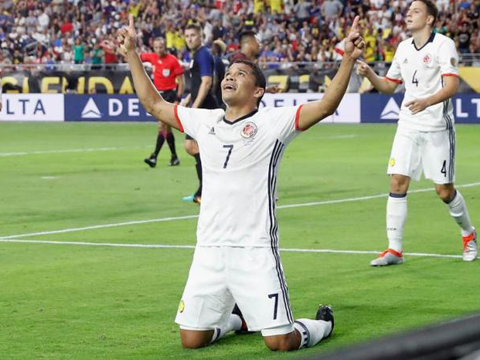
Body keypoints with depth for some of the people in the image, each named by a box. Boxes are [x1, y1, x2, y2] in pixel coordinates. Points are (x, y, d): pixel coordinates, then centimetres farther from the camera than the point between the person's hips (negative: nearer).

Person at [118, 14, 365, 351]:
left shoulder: (273, 121, -3)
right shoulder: (204, 121, 12)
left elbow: (326, 105, -14)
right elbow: (154, 103, 22)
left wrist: (348, 59, -25)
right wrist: (131, 54, 21)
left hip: (256, 250, -5)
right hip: (209, 249, 5)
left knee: (280, 342, -8)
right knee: (192, 338, 6)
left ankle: (321, 324, 26)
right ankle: (235, 320, 38)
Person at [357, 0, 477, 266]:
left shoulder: (443, 45, -10)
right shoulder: (403, 48, 10)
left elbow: (451, 86, -20)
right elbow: (388, 86, 19)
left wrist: (426, 101, -36)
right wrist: (369, 74, -1)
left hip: (437, 127, -5)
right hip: (408, 126, 5)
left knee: (444, 190, 0)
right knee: (397, 182, -6)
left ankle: (468, 234, 27)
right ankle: (394, 249, -2)